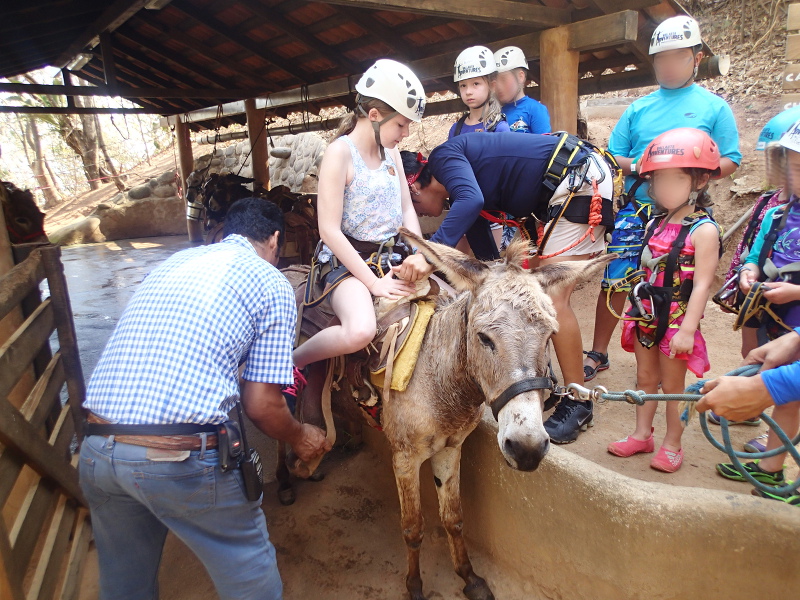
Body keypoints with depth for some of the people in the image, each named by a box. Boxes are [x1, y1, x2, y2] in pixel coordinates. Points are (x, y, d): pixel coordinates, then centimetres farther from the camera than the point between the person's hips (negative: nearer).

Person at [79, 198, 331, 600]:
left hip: (97, 452, 7)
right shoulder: (271, 284, 1)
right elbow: (261, 405, -3)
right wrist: (300, 438, 18)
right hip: (184, 459, -6)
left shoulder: (173, 261, 18)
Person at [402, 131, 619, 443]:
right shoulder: (459, 187, 19)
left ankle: (578, 405, 2)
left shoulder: (443, 156, -6)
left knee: (552, 299, -10)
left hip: (582, 179, -10)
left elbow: (471, 201, -29)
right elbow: (487, 256, 22)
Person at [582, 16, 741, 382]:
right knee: (614, 281, -1)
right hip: (635, 210, 1)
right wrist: (637, 166, -12)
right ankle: (598, 355, 13)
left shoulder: (714, 107, 6)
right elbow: (611, 157, 11)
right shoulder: (639, 108, 11)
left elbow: (730, 162, 1)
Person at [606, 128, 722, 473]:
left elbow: (701, 284, -19)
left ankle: (672, 445, 25)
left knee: (672, 385, 8)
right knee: (646, 379, 17)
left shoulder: (703, 230, -15)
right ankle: (642, 435, 33)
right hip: (645, 316, 6)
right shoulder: (656, 224, 5)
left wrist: (687, 329, -23)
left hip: (676, 321, -6)